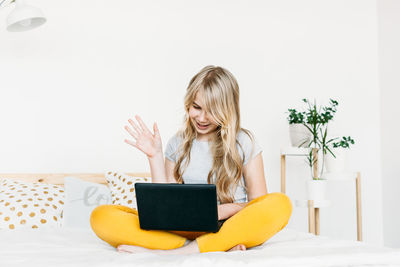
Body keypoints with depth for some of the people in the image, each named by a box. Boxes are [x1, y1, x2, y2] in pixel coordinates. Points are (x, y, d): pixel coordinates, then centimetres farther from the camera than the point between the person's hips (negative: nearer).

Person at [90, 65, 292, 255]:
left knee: (281, 204, -33)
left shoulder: (244, 142, 5)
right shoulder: (179, 144, 12)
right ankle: (221, 248, -29)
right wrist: (155, 156, 0)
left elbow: (259, 203, 2)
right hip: (183, 230, 2)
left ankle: (179, 252, -32)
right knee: (102, 216, -20)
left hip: (230, 228, -1)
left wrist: (221, 211, -15)